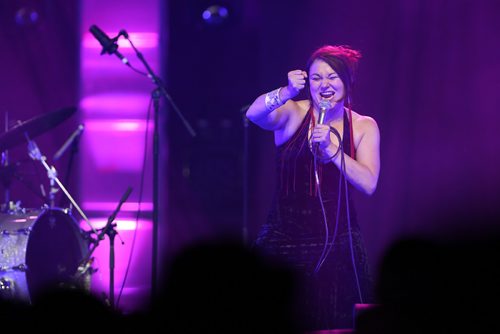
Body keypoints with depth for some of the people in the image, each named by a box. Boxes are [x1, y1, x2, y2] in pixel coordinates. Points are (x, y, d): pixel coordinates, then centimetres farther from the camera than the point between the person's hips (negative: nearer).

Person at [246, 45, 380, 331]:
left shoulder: (363, 127, 4)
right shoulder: (292, 114, -1)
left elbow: (368, 184, -9)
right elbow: (254, 115, -23)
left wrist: (331, 149, -20)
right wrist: (286, 93, -42)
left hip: (336, 246, 1)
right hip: (284, 242, -1)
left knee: (333, 324, 1)